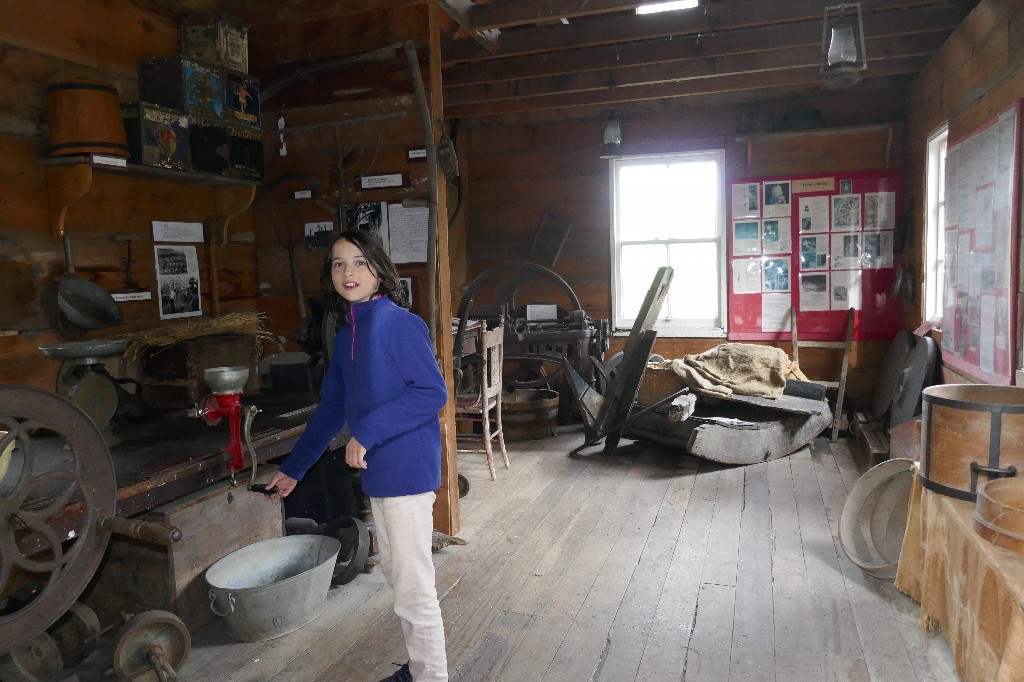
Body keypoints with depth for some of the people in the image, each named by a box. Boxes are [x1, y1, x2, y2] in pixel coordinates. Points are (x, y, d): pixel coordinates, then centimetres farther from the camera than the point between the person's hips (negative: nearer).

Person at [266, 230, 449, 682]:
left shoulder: (398, 323, -14)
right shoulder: (346, 338, 12)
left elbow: (433, 392, -20)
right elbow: (330, 410, 20)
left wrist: (368, 433, -22)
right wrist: (292, 469, 24)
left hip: (406, 471, -9)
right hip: (377, 474, 9)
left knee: (414, 588, 1)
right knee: (397, 576, 20)